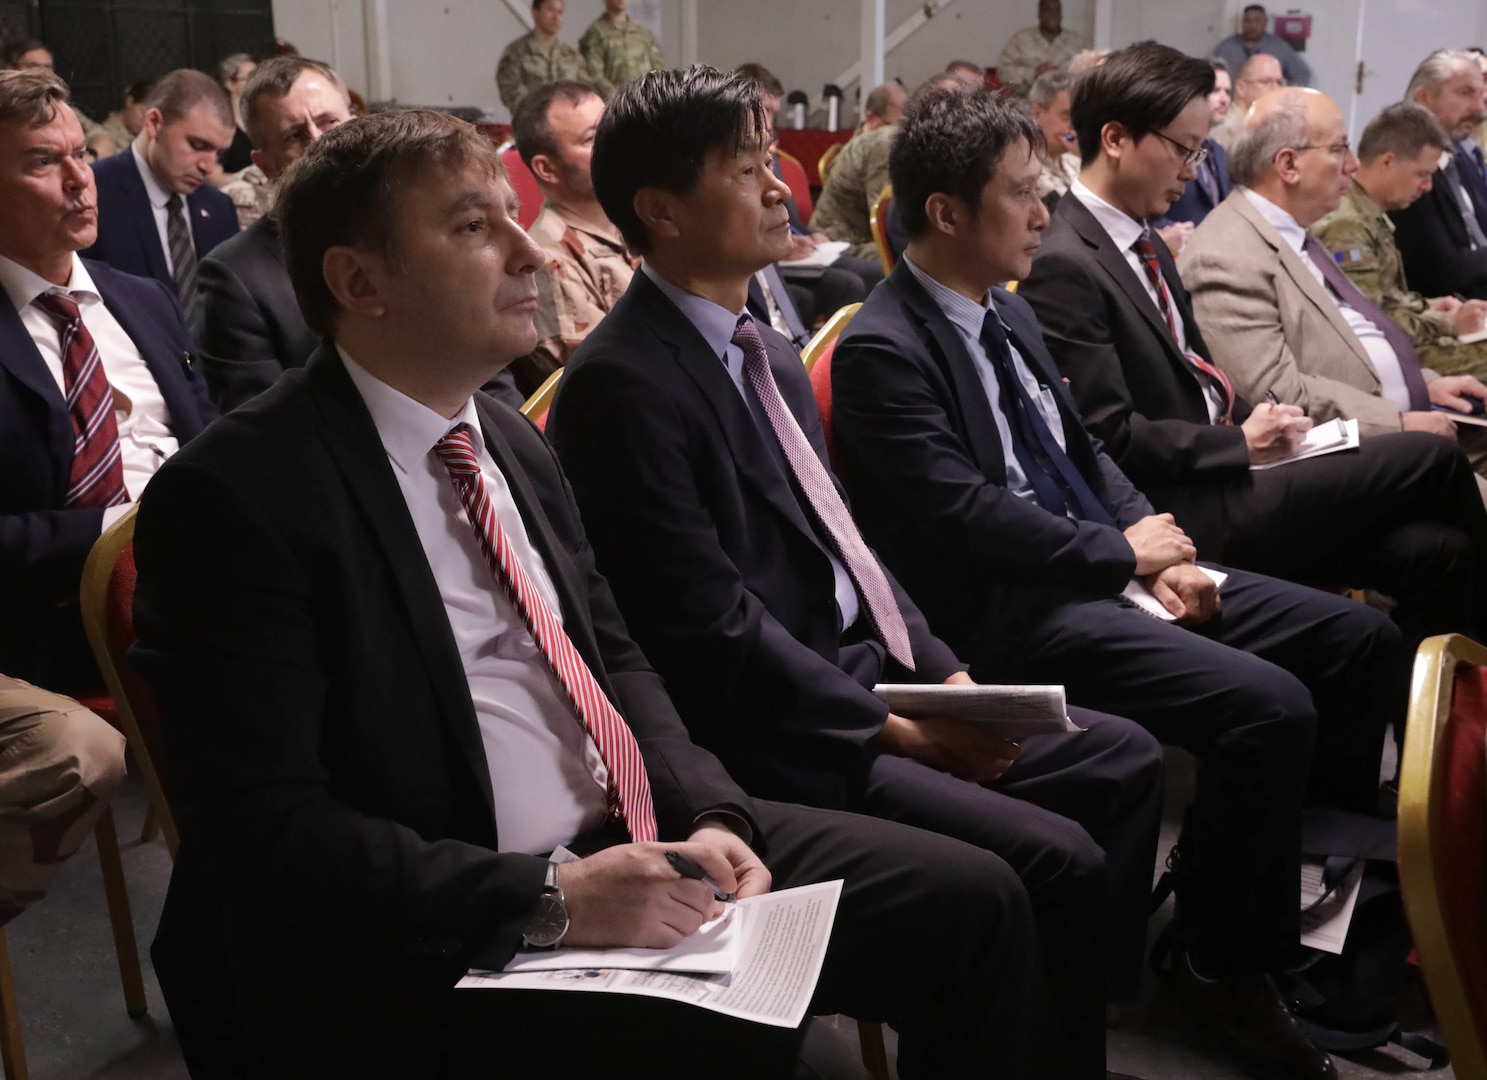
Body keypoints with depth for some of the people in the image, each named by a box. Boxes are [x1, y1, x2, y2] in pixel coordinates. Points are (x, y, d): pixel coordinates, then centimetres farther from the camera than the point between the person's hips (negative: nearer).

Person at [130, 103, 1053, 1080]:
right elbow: (271, 835, -18)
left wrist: (708, 815, -2)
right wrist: (550, 899, -23)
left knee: (972, 900, -1)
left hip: (633, 845, 8)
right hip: (439, 940, -7)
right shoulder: (237, 494, -14)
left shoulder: (514, 441, 10)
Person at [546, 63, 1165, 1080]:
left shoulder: (769, 352, 12)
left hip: (868, 679, 10)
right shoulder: (622, 383, -17)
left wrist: (943, 673, 3)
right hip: (775, 739, -10)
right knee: (1057, 858, -18)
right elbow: (711, 626, -21)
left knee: (1124, 757, 10)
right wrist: (893, 729, -16)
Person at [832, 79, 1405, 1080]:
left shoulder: (1010, 313, 12)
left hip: (1105, 569, 10)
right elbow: (964, 515, -21)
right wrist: (1126, 552, -12)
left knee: (1363, 640, 4)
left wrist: (1157, 541, 0)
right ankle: (1225, 968, -4)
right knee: (1268, 707, -25)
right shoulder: (881, 351, -15)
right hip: (1013, 612, -9)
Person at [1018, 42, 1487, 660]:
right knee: (1432, 460, -7)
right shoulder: (1064, 267, -16)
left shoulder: (1142, 243, 15)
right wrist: (1240, 443, -13)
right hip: (1185, 514, -9)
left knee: (1436, 551, -7)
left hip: (1216, 472, 9)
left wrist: (1255, 422, 2)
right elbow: (1109, 437, -19)